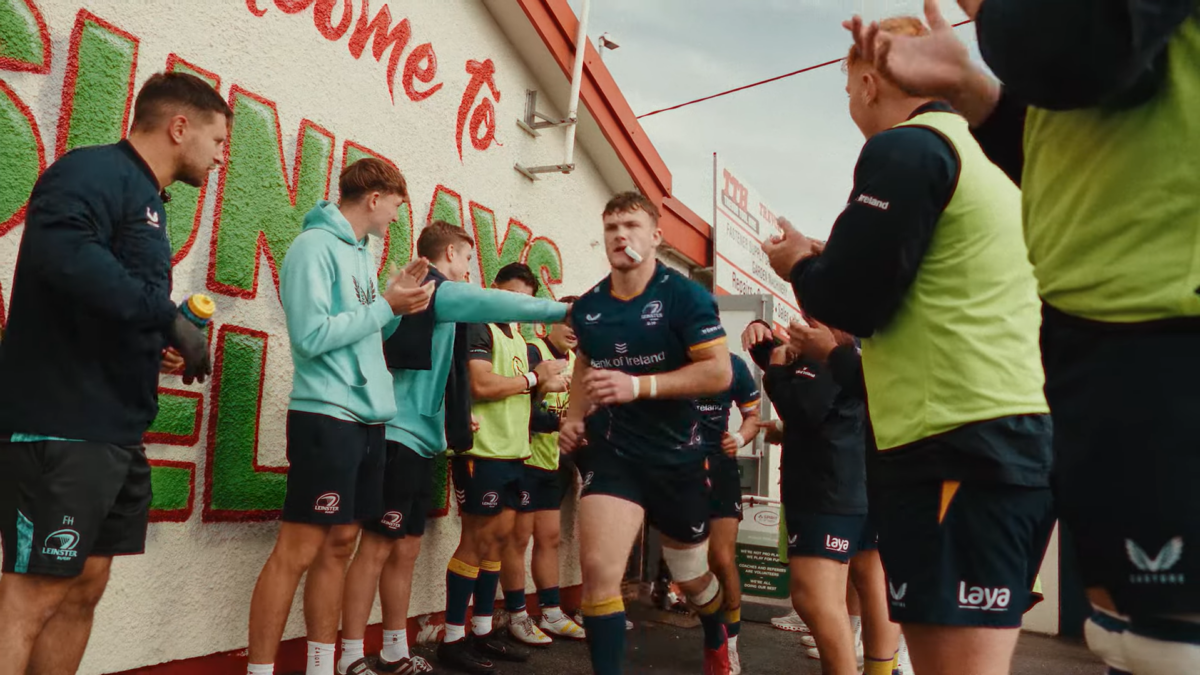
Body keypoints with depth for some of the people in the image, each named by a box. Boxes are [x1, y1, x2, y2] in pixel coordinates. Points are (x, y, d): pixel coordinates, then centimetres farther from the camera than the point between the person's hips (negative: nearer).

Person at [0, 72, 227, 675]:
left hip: (114, 432, 10)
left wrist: (167, 335, 9)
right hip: (60, 426, -9)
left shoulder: (144, 199, 20)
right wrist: (167, 316, -26)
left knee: (83, 589, 13)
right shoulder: (95, 172, -10)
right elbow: (62, 252, -31)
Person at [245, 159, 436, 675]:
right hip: (326, 415, -9)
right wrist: (386, 305, -13)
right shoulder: (315, 247, -10)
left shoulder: (359, 253, 16)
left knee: (340, 544, 12)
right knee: (299, 548, -5)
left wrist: (397, 300, 4)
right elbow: (312, 335, -19)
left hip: (367, 417, 9)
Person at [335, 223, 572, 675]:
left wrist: (453, 424, 16)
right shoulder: (436, 291, -6)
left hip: (419, 440, 9)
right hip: (400, 437, -9)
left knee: (405, 548, 12)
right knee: (377, 547, -5)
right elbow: (497, 304, -16)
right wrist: (562, 309, -8)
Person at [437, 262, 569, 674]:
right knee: (476, 542, -3)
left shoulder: (517, 338, 19)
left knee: (498, 539, 11)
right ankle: (452, 640, 8)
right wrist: (534, 378, -11)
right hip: (482, 451, -9)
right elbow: (480, 386, -21)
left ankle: (482, 633, 21)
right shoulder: (478, 328, -8)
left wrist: (546, 386, 1)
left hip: (512, 452, 9)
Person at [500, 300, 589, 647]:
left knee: (549, 538, 13)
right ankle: (517, 617, 13)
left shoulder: (576, 361, 10)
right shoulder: (532, 353, -12)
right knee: (519, 538, 1)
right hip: (526, 460, -7)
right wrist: (559, 421, -28)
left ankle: (552, 614, 23)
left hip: (555, 462, 7)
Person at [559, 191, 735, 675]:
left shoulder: (684, 295, -12)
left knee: (691, 576, 18)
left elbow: (719, 372, -19)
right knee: (597, 569, -18)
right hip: (611, 452, 2)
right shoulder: (587, 307, 2)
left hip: (677, 455, -2)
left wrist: (639, 386, -27)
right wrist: (574, 416, 2)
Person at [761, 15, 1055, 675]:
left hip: (954, 443, -10)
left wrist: (798, 261, 8)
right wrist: (829, 259, 20)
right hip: (1022, 434, 10)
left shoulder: (904, 149, -8)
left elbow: (851, 303, -12)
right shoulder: (987, 159, 21)